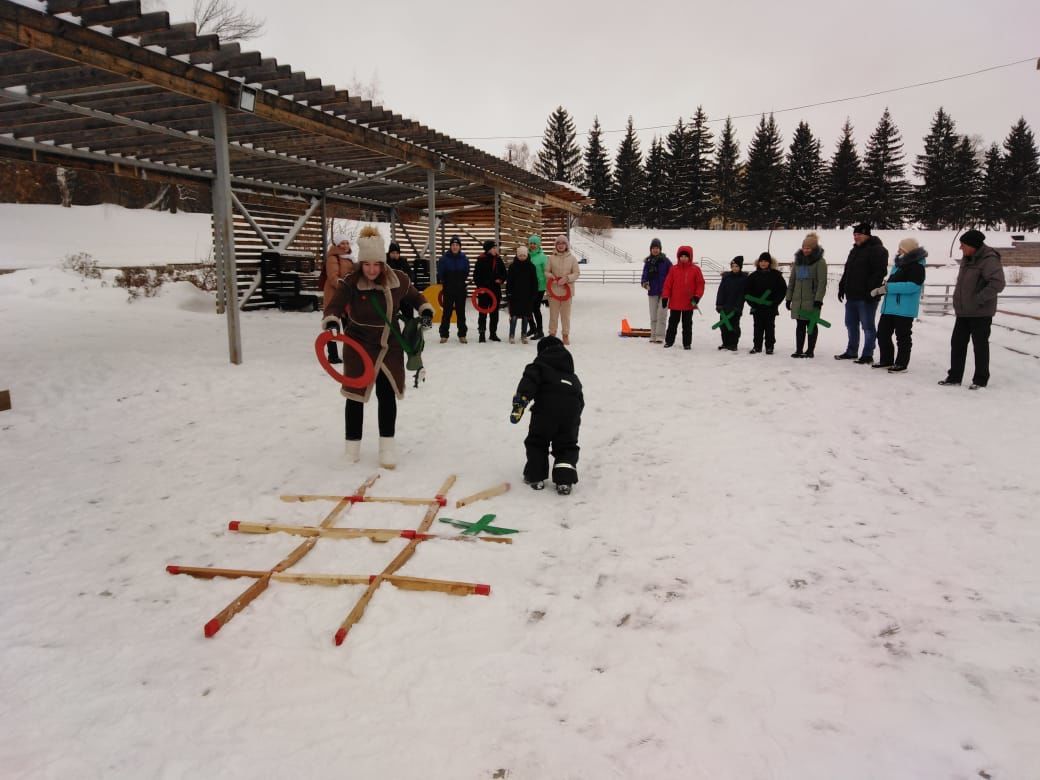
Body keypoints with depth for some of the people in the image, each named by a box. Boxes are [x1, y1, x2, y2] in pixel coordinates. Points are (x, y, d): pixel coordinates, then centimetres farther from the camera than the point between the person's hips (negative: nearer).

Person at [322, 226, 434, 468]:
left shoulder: (398, 280, -9)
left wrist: (426, 312, -8)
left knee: (387, 394, 4)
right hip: (359, 346, -2)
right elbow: (333, 307, -19)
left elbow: (415, 297, 9)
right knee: (356, 395, 7)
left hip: (389, 346, 2)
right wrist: (332, 322, -39)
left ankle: (387, 446, 16)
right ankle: (353, 446, 23)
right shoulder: (350, 284, -18)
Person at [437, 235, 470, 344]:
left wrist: (462, 280, 8)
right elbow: (440, 273, 1)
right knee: (447, 311, 1)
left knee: (461, 312, 7)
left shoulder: (463, 258, 1)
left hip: (461, 289, 2)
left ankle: (462, 334, 13)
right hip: (448, 289, -2)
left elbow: (467, 272, 13)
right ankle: (444, 335, 8)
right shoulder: (444, 258, -5)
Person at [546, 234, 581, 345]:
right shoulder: (551, 258, 2)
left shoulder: (572, 258, 0)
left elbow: (577, 273, 0)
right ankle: (552, 334, 19)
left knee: (566, 314, 4)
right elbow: (546, 271, 7)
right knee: (553, 313, 7)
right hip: (553, 290, 0)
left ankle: (566, 335, 15)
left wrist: (566, 278, -14)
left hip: (567, 290, 0)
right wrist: (551, 277, -13)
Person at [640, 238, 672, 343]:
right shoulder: (648, 262, 5)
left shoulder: (665, 261, -3)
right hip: (652, 291, 4)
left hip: (664, 291, -3)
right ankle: (653, 336, 14)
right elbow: (645, 274, 3)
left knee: (661, 314, -8)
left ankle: (660, 336, -5)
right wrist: (644, 283, -18)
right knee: (653, 315, 8)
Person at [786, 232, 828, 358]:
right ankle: (799, 350, 12)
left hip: (811, 300, -5)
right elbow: (792, 280, 15)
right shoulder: (798, 260, 12)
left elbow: (822, 282, -11)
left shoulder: (820, 262, -5)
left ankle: (810, 351, 8)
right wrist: (788, 298, 12)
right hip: (797, 300, 5)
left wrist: (818, 299, -19)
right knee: (800, 325, 7)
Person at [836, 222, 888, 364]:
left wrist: (871, 291, -23)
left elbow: (879, 272, -18)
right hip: (852, 295, 9)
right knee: (851, 325, 15)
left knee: (867, 326, -2)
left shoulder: (877, 250, -9)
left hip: (866, 297, -9)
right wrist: (842, 287, 17)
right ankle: (851, 352, 25)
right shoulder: (855, 250, 18)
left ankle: (867, 355, 3)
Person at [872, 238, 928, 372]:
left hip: (904, 309, -9)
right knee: (882, 333, 13)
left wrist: (888, 287, -24)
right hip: (889, 306, 9)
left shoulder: (917, 266, -13)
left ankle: (901, 364, 10)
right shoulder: (899, 264, 14)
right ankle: (886, 360, 25)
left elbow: (913, 286, -24)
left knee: (902, 336, 1)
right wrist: (881, 289, 7)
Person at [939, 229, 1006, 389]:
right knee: (957, 343, 10)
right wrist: (959, 301, 12)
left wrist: (979, 299, -25)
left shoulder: (988, 260, -17)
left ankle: (980, 379, 12)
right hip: (963, 311, 8)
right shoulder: (967, 259, 9)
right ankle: (954, 376, 19)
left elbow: (997, 283, -25)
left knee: (980, 345, 2)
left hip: (980, 313, -8)